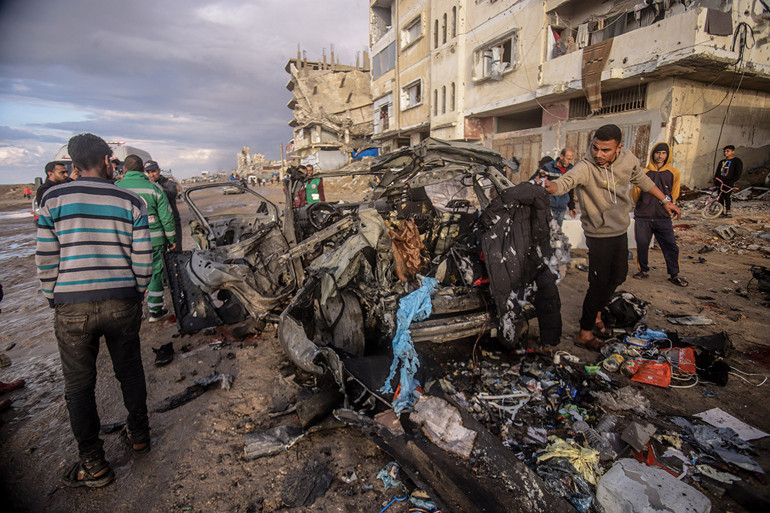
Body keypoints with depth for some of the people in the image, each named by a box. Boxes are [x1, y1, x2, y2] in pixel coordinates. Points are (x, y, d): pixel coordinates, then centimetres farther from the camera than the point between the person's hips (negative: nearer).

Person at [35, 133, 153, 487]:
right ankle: (139, 435, 35)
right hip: (122, 303, 1)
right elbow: (143, 259, -2)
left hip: (72, 307, -1)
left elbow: (45, 260, -1)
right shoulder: (131, 201, 0)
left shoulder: (53, 199, -1)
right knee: (129, 371, 18)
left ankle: (93, 465, 22)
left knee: (79, 384, 11)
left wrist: (54, 299, 12)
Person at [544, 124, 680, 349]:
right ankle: (584, 333, 9)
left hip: (621, 230, 7)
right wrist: (553, 187, -69)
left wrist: (665, 200, 21)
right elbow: (567, 180, -46)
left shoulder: (627, 159, -5)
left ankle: (596, 312, 43)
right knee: (599, 283, -5)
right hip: (599, 235, -7)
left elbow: (642, 179, 14)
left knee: (618, 277, 21)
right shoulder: (585, 167, -24)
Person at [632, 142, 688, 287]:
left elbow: (674, 195, 13)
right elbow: (636, 195, 11)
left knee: (671, 246, 1)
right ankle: (644, 270, 22)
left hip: (663, 217, 0)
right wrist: (640, 209, 9)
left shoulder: (674, 172, 8)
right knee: (642, 245, 4)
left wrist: (668, 207, 7)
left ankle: (674, 275, 14)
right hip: (643, 217, 0)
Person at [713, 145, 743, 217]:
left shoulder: (737, 161, 3)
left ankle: (728, 212, -6)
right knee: (720, 197, 3)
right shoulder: (721, 162, 20)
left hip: (729, 182, -5)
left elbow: (738, 173, -4)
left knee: (728, 196, -10)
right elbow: (717, 172, 22)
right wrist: (715, 179, 7)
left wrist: (732, 180, -15)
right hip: (720, 182, 5)